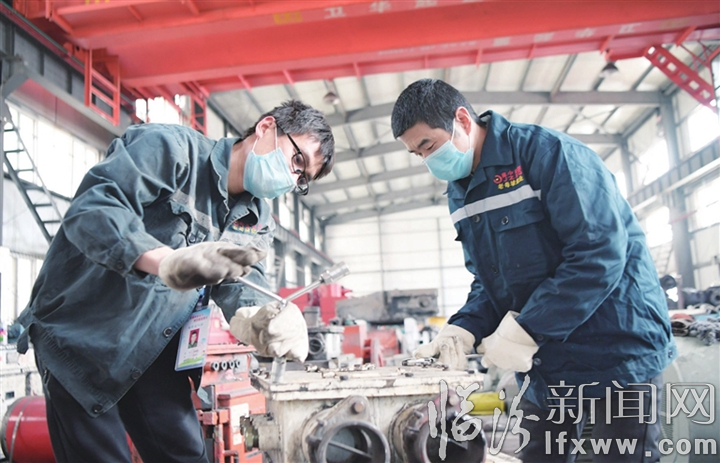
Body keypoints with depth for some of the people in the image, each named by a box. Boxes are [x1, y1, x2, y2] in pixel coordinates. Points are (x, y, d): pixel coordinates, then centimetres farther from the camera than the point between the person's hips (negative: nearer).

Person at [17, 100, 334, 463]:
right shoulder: (171, 147, -16)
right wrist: (169, 260, -47)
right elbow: (90, 209, -29)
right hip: (81, 340, -6)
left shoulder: (255, 219, 7)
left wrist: (259, 318, -32)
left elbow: (239, 280, -7)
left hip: (155, 350, 6)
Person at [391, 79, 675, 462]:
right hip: (542, 367, 7)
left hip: (614, 352, -7)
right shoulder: (460, 194, 7)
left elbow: (599, 253, -24)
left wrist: (525, 331, -24)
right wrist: (465, 328, -8)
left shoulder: (546, 151, -17)